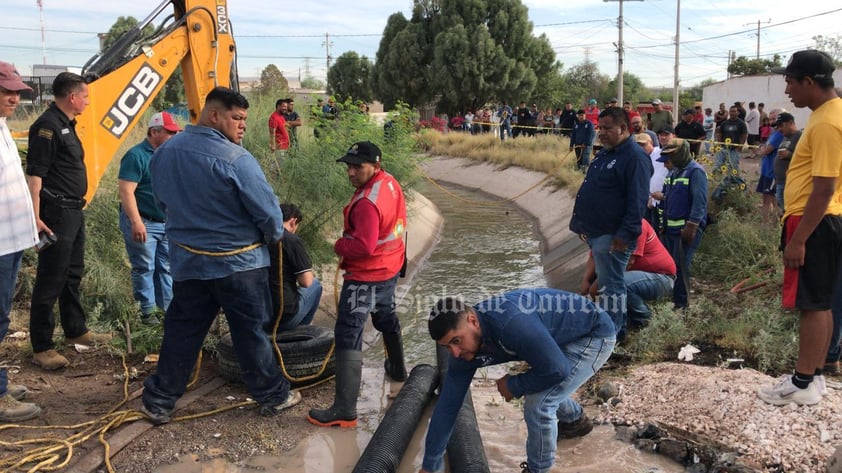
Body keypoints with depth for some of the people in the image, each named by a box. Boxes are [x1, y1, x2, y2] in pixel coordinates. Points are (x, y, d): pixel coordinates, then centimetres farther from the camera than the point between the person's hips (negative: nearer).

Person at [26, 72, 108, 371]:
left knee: (72, 275, 18)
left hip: (73, 212, 10)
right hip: (57, 214, -10)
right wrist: (36, 217, -26)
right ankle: (42, 348, 4)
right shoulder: (48, 126, -15)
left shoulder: (65, 124, 15)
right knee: (50, 281, -4)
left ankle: (76, 331, 31)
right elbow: (35, 174, -20)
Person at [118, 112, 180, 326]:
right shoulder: (136, 155, -13)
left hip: (167, 222, 7)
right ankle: (147, 310, 11)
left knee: (167, 266, 12)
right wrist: (136, 222, -24)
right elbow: (126, 191, -19)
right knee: (144, 268, 2)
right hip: (143, 223, -7)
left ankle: (167, 306, 22)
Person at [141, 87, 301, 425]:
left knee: (181, 332, 14)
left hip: (187, 261, 5)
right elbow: (267, 210, -17)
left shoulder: (165, 153, 0)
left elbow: (163, 201, 13)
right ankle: (272, 396, 23)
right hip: (239, 263, -5)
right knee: (251, 332, 8)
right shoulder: (235, 159, -21)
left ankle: (158, 402, 22)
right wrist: (274, 235, 4)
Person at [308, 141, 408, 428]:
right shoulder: (391, 183, 1)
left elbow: (364, 246, -31)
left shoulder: (367, 203, -28)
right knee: (386, 317, 30)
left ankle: (345, 410, -13)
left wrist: (339, 246, -12)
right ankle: (397, 369, 52)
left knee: (348, 334, -10)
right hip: (390, 267, 10)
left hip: (366, 276, -10)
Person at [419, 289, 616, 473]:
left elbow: (556, 370, -32)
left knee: (538, 404, -16)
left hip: (595, 332, -8)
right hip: (565, 336, 8)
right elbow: (448, 404, -5)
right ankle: (576, 421, 50)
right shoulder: (464, 348, -12)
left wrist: (513, 386, -15)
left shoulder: (511, 323, -39)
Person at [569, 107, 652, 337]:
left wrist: (626, 233, -24)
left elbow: (638, 200, -21)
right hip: (596, 232, 10)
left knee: (611, 286, -1)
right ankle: (613, 325, 29)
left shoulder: (635, 156, -14)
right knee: (606, 282, 18)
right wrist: (583, 222, 21)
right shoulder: (605, 153, 16)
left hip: (612, 235, -10)